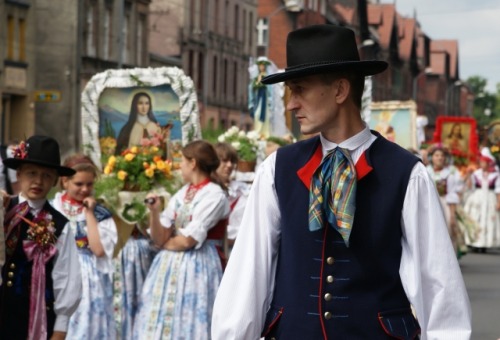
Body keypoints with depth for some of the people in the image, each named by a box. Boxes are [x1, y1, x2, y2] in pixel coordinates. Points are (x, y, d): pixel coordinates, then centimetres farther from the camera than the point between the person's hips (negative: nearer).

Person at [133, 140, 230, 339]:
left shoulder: (214, 195, -10)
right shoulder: (181, 195, 12)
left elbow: (187, 240, -16)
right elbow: (160, 238, 6)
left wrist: (165, 244, 1)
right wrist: (154, 211, -8)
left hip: (196, 267, -7)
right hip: (169, 266, 7)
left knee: (189, 323, -5)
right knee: (161, 322, 5)